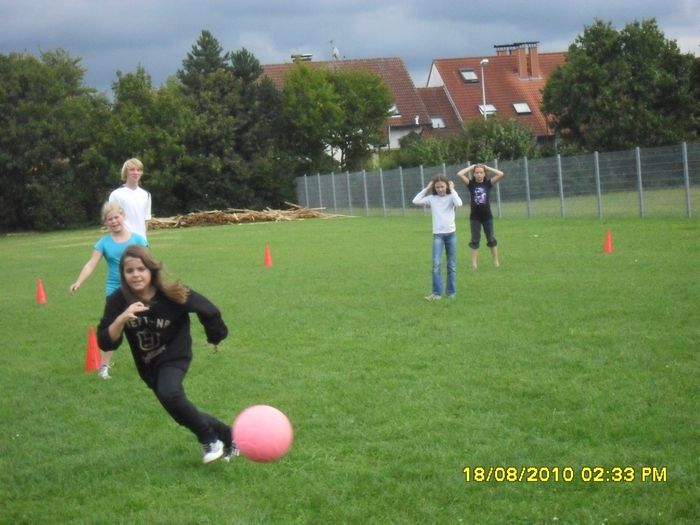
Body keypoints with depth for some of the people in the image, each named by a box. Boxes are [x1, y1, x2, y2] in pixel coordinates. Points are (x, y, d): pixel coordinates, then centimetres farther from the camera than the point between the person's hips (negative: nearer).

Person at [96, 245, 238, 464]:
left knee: (169, 394, -32)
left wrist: (216, 337, 10)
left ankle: (209, 438, -11)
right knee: (179, 408, 12)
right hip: (147, 364, 4)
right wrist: (121, 319, -39)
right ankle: (225, 435, 33)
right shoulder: (118, 301, -19)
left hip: (174, 357, -4)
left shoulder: (173, 295, -24)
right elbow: (106, 343, -23)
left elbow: (207, 310, -6)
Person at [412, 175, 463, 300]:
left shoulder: (451, 197, 0)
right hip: (438, 234, 0)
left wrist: (452, 190, -10)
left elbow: (459, 203, -20)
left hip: (451, 234, 0)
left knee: (452, 265, 7)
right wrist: (426, 189, -3)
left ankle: (451, 292, 16)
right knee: (436, 263, -12)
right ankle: (437, 293, -10)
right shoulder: (432, 198, 3)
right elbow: (415, 201, -6)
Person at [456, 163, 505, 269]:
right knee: (475, 240, 6)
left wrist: (487, 168, -4)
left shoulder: (488, 183, -1)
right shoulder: (471, 184, -3)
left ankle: (496, 261, 16)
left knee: (491, 239, 9)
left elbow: (501, 174, -10)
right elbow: (459, 174, -14)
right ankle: (474, 263, 9)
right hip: (475, 217, 0)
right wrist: (471, 167, -5)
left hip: (487, 216, 0)